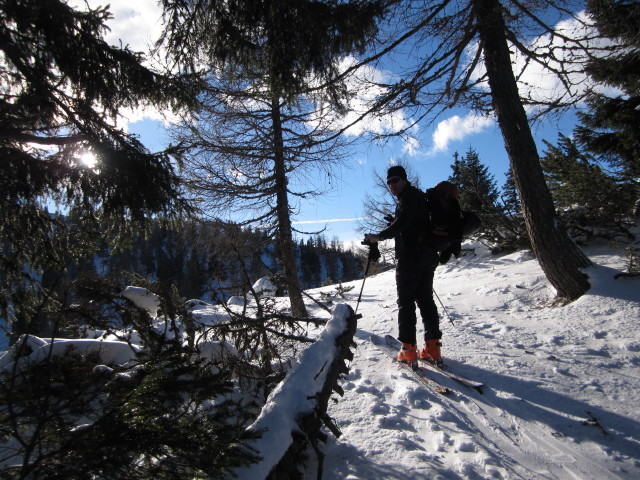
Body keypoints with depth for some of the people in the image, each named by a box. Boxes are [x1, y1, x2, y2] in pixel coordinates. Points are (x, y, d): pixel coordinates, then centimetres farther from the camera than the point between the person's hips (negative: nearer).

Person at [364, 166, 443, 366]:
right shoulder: (420, 196, 21)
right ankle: (433, 347, 12)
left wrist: (379, 236, -21)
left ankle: (408, 350, -3)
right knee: (426, 299, 11)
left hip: (410, 257, -9)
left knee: (406, 301, -4)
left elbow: (402, 223, -23)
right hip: (428, 255, 9)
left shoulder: (409, 196, -8)